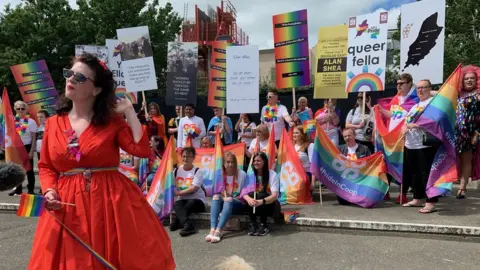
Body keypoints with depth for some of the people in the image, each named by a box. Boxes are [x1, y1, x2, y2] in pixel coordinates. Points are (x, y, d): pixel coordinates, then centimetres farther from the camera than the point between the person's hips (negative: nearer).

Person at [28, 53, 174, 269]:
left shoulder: (112, 121, -2)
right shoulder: (53, 123, 6)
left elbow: (142, 150, -15)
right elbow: (45, 166, 11)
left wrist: (129, 112, -10)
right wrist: (49, 191, -8)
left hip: (111, 200, -2)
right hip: (67, 204, 2)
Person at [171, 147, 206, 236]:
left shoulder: (197, 171, -4)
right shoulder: (176, 171, 10)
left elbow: (193, 189, -15)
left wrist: (178, 193, -20)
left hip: (197, 200, -2)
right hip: (182, 200, 2)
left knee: (191, 203, -35)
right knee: (176, 204, -31)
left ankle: (177, 221, -24)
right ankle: (188, 224, -44)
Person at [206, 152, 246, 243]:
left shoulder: (242, 174, -4)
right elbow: (218, 192, 4)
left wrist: (230, 198, -15)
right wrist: (223, 197, -18)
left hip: (238, 204, -3)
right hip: (224, 202, 3)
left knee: (229, 200, -35)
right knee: (215, 197, -29)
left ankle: (218, 231, -44)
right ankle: (212, 229, -42)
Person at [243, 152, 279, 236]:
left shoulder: (272, 174, -11)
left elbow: (275, 195, -22)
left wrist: (261, 201, -42)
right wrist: (249, 199, -37)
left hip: (268, 204, -2)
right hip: (252, 207, 2)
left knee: (261, 195, -32)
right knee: (249, 197, -28)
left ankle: (263, 225, -19)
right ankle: (252, 224, -19)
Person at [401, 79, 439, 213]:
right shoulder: (415, 106, 22)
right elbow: (406, 121, 22)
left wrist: (415, 124, -19)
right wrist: (405, 126, -2)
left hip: (426, 144, -8)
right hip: (410, 145, 8)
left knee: (427, 173, -8)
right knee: (414, 173, 13)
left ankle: (430, 202, -4)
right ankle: (417, 199, 23)